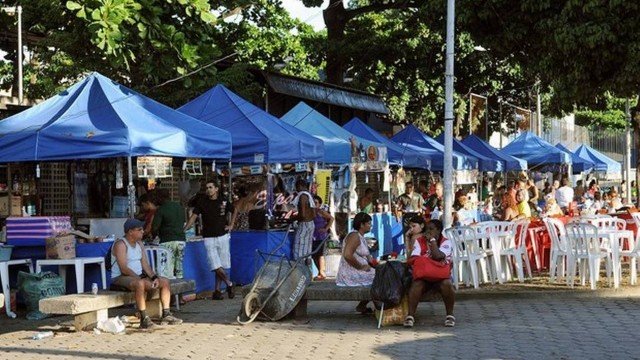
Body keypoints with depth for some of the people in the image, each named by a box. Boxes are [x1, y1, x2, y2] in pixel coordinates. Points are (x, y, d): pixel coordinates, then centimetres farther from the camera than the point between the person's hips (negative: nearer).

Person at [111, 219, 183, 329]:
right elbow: (124, 269, -22)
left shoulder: (139, 243, 13)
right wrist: (140, 278, -27)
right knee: (140, 283, -39)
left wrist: (154, 277, -9)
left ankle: (166, 315, -2)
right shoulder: (120, 244, -14)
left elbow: (145, 264, 9)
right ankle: (144, 319, -37)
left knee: (165, 281, -1)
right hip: (120, 278, -9)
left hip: (138, 276, 9)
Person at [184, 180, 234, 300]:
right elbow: (193, 217, -4)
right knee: (216, 266, -11)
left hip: (223, 236, 2)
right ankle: (229, 284, 7)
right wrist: (183, 230, -15)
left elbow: (234, 212, 19)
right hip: (209, 238, -2)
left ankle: (217, 290, 11)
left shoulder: (223, 202, 3)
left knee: (221, 266, 3)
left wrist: (231, 226, 8)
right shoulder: (202, 202, -1)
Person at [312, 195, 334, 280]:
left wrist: (326, 229, -14)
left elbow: (331, 218, -14)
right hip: (313, 237, 8)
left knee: (320, 254, -6)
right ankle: (321, 272, 20)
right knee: (314, 255, 9)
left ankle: (322, 273, -2)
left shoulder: (321, 212, -8)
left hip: (321, 237, -8)